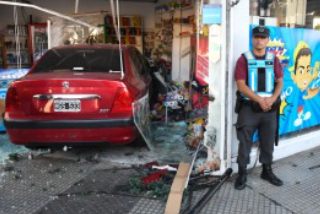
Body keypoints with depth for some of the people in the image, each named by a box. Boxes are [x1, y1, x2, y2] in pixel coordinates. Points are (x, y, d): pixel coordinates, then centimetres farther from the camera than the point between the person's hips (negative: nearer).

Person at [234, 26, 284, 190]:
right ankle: (242, 173, 15)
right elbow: (241, 85, -11)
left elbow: (280, 82, 7)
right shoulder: (244, 59, -3)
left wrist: (272, 98, -12)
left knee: (268, 142, 14)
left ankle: (267, 171, 30)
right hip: (249, 107, -3)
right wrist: (259, 100, -18)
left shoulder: (274, 59, 8)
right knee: (245, 142, 2)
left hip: (270, 108, 4)